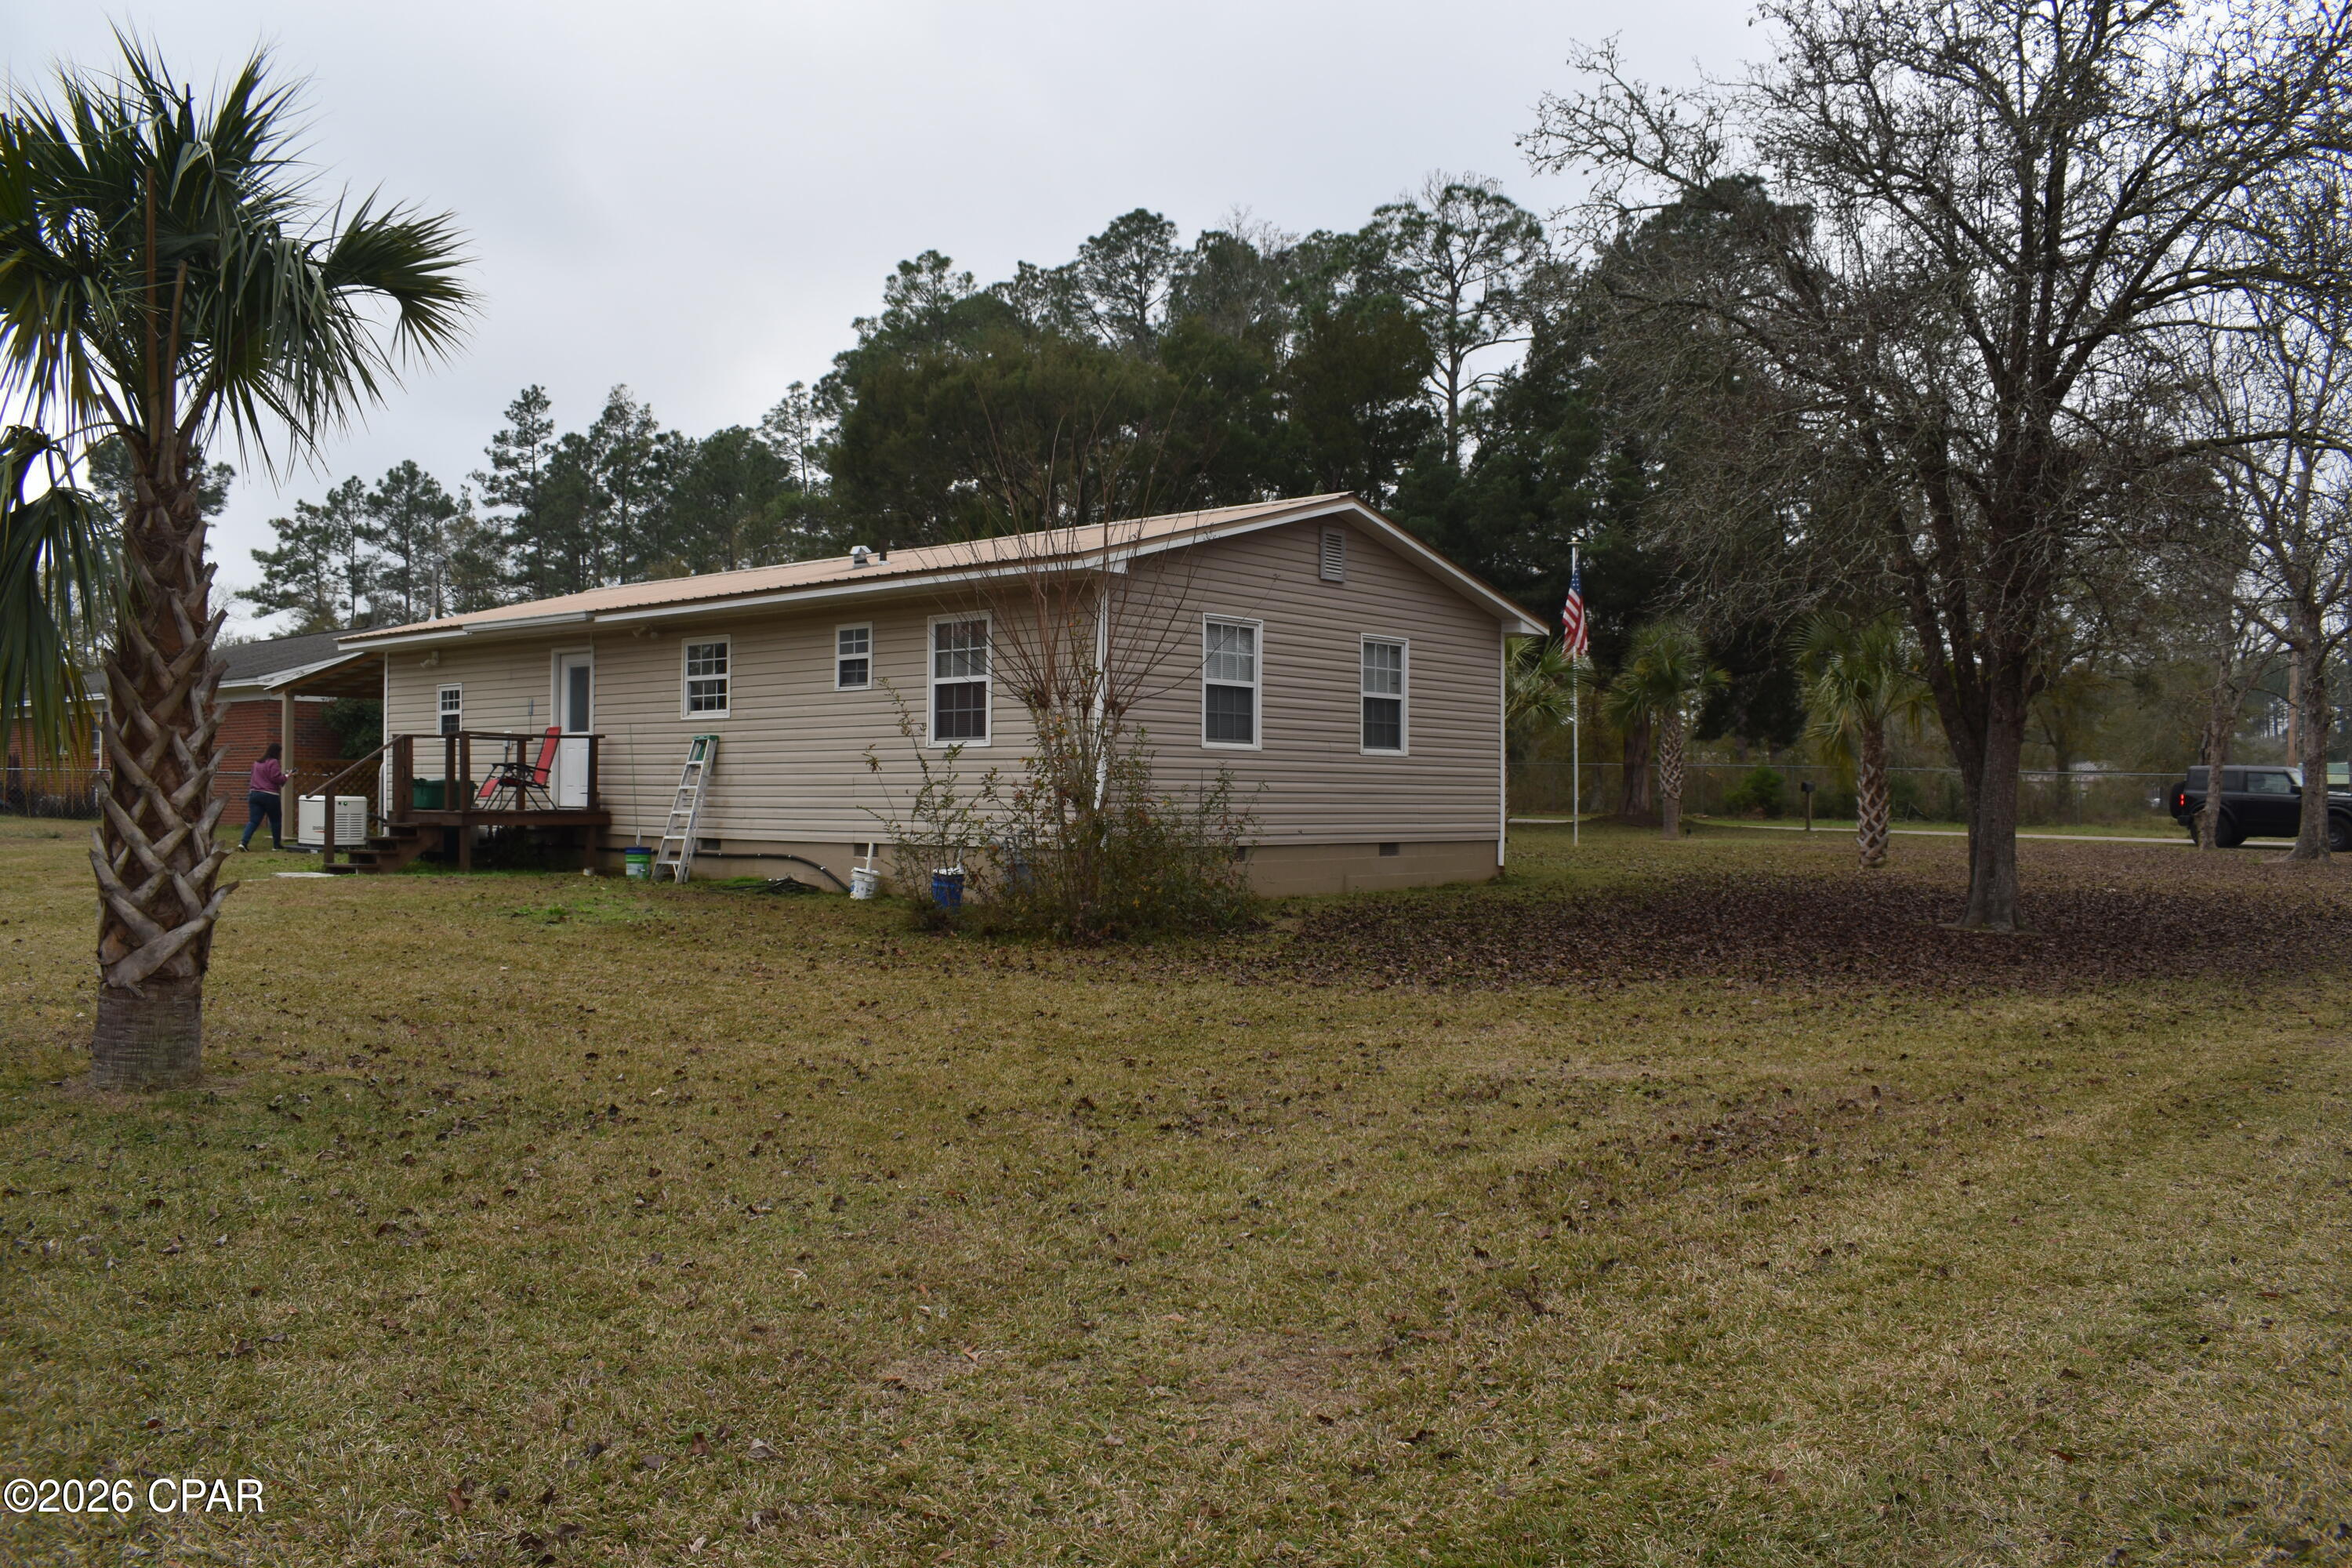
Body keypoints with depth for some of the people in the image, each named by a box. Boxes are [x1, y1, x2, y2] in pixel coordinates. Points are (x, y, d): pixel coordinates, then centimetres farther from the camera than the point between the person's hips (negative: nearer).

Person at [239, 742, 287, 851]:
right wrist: (286, 777, 0)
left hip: (254, 793, 6)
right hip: (269, 795, -6)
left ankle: (244, 842, -16)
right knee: (276, 820, 11)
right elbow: (276, 778, -17)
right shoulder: (274, 763, -11)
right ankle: (277, 845, 18)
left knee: (253, 821, 2)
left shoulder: (258, 763, 15)